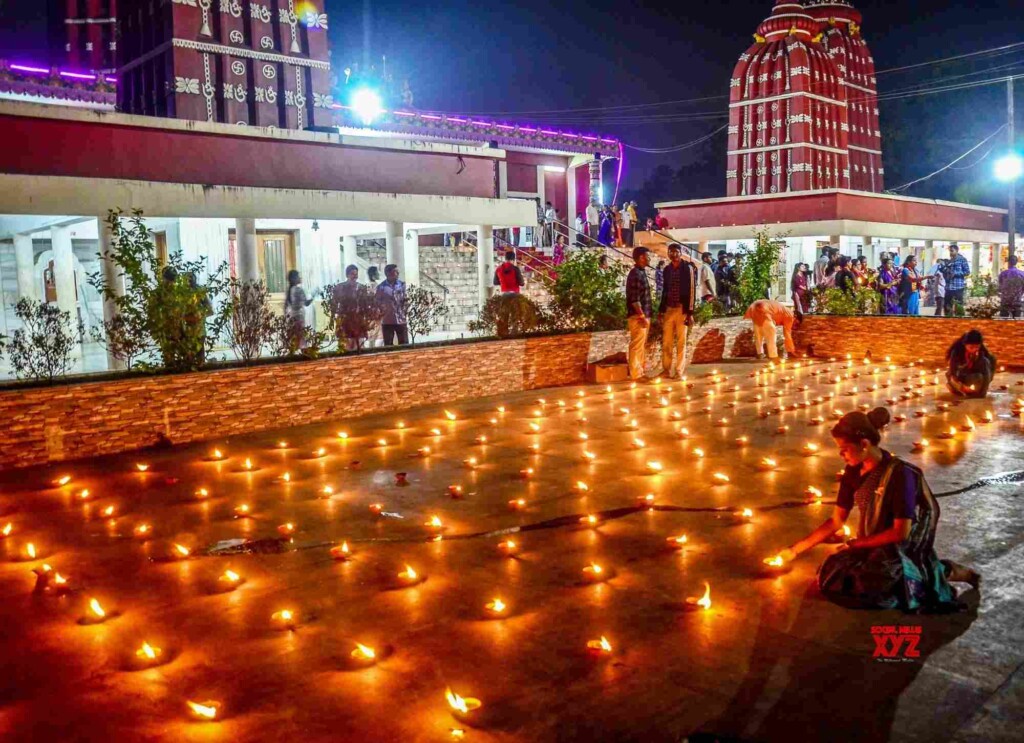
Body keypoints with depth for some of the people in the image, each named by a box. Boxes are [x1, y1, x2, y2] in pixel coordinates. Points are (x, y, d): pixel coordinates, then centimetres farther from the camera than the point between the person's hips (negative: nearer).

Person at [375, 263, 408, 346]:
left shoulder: (402, 284, 4)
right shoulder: (381, 287, -3)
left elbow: (406, 299, 7)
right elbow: (378, 302, 2)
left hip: (401, 320, 2)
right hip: (387, 321, -2)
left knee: (404, 344, 3)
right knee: (388, 346, 5)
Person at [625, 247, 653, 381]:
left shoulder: (642, 272, 15)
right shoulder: (635, 274, -16)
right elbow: (634, 299, -21)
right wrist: (642, 316, -21)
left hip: (643, 315, 10)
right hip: (637, 316, -10)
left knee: (642, 346, 14)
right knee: (637, 346, -6)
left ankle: (640, 372, 20)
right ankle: (635, 374, -2)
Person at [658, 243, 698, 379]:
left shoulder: (688, 268, -2)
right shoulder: (666, 270, 10)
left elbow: (692, 290, -6)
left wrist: (690, 312, -11)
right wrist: (661, 309, 11)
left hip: (682, 309, -4)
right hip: (668, 309, 4)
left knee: (681, 341, 1)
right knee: (666, 341, 3)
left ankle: (679, 371, 6)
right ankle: (666, 370, 11)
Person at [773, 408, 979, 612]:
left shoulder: (900, 474, -21)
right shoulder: (853, 472, -1)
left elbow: (901, 532, -19)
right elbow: (836, 521, 5)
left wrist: (856, 543, -9)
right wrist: (795, 549, 1)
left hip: (900, 552, -7)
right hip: (872, 547, 7)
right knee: (830, 576, -10)